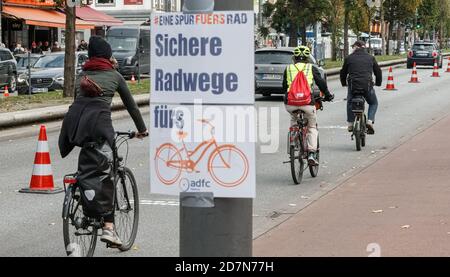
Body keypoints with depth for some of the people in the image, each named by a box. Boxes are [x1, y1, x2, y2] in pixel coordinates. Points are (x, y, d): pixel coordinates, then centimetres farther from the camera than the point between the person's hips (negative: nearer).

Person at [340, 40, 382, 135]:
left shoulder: (349, 58, 10)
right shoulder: (370, 58, 13)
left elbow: (343, 72, 17)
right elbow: (378, 71, 20)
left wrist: (344, 83, 35)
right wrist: (378, 83, 37)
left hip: (353, 85, 0)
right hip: (367, 86, 0)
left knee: (350, 103, 26)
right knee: (373, 103, 22)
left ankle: (350, 124, 21)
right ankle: (370, 121, 1)